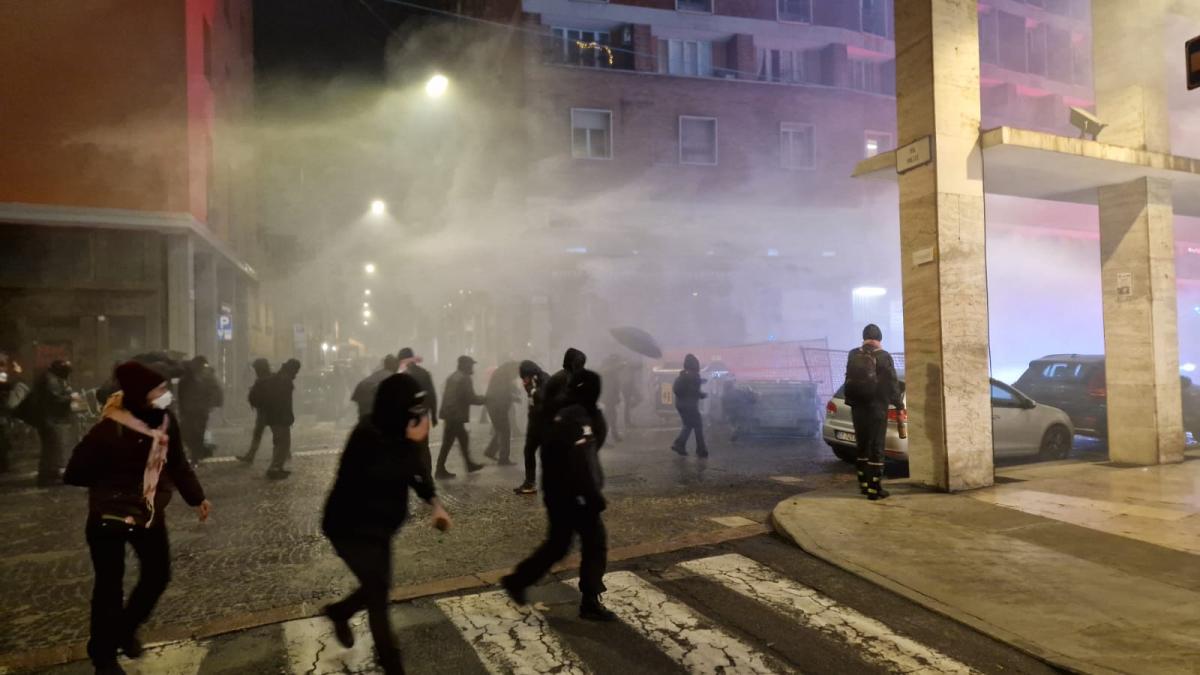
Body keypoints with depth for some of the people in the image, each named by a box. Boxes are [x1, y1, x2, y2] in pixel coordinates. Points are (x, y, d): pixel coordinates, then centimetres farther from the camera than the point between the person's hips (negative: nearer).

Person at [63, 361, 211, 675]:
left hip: (151, 514, 6)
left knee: (158, 575, 13)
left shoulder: (165, 420, -8)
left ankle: (126, 630, 39)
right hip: (109, 518, -6)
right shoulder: (109, 430, -27)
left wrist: (196, 498, 9)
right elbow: (74, 474, -17)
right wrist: (116, 481, -11)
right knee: (110, 585, 4)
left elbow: (177, 462, 6)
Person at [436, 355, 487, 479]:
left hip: (449, 413, 9)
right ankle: (440, 470, -1)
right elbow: (471, 398, -15)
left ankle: (469, 464, 26)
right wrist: (484, 399, 4)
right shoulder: (465, 378, -13)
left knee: (463, 438, 17)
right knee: (448, 442, -4)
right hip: (456, 414, -9)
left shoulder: (452, 376, 14)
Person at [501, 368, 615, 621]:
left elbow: (598, 437, 16)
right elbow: (582, 463, -25)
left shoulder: (563, 415, 10)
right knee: (595, 545, 2)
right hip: (574, 495, -10)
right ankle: (590, 604, 10)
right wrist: (595, 497, -23)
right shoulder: (579, 419, -20)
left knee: (557, 544, 19)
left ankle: (516, 581, 26)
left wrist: (595, 413, 3)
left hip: (558, 492, 10)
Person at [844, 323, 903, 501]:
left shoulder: (853, 355, 3)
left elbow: (849, 380, 8)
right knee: (876, 447, -1)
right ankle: (874, 488, -2)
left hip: (857, 407, 4)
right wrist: (899, 404, 4)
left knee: (863, 445, 16)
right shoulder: (883, 357, -9)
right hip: (877, 407, -4)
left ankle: (864, 483, 23)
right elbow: (892, 383, -7)